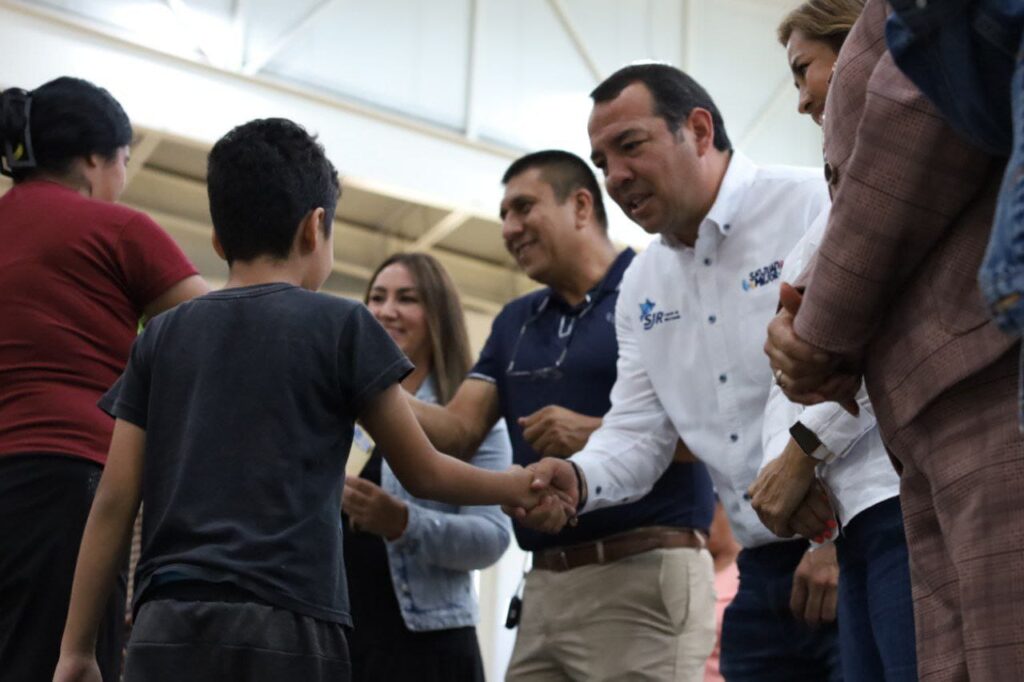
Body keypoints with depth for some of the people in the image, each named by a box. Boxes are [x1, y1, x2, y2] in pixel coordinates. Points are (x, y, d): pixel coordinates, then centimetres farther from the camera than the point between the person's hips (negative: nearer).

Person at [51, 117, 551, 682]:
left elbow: (114, 502, 9)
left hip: (167, 630, 4)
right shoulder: (341, 326, 4)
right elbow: (423, 473, 12)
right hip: (285, 629, -3)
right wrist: (519, 487, 29)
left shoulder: (162, 337, 13)